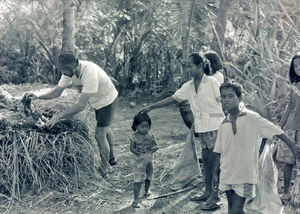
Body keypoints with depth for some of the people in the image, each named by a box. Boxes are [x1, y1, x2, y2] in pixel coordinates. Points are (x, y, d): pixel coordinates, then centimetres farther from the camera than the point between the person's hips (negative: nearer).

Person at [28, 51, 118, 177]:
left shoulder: (90, 73, -42)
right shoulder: (69, 71, -17)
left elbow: (81, 105, -41)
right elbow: (57, 91, -7)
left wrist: (59, 116, -40)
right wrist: (38, 97, -22)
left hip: (108, 100, -8)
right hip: (98, 101, 8)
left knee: (100, 135, -4)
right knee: (105, 130, 23)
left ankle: (104, 169, 16)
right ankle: (111, 159, 44)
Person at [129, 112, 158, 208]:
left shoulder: (150, 135, -4)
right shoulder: (134, 136, -13)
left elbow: (156, 146, -3)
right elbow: (131, 148, -11)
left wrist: (153, 148, -25)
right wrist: (137, 152, -29)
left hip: (149, 159, 5)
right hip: (139, 161, -4)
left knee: (148, 178, 22)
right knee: (138, 180, -7)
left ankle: (146, 191, 49)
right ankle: (136, 199, 0)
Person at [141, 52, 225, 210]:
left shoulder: (212, 83, -10)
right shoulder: (188, 86, 8)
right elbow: (173, 98, 12)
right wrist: (151, 107, 11)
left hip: (214, 127, -6)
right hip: (202, 128, 6)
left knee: (214, 160, -3)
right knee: (206, 160, 12)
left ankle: (215, 196, 5)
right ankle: (208, 191, 23)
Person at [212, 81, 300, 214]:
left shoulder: (251, 118, -9)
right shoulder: (224, 124, 5)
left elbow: (275, 130, -3)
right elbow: (220, 152, 11)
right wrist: (216, 173, 12)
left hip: (245, 175, -5)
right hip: (226, 174, 5)